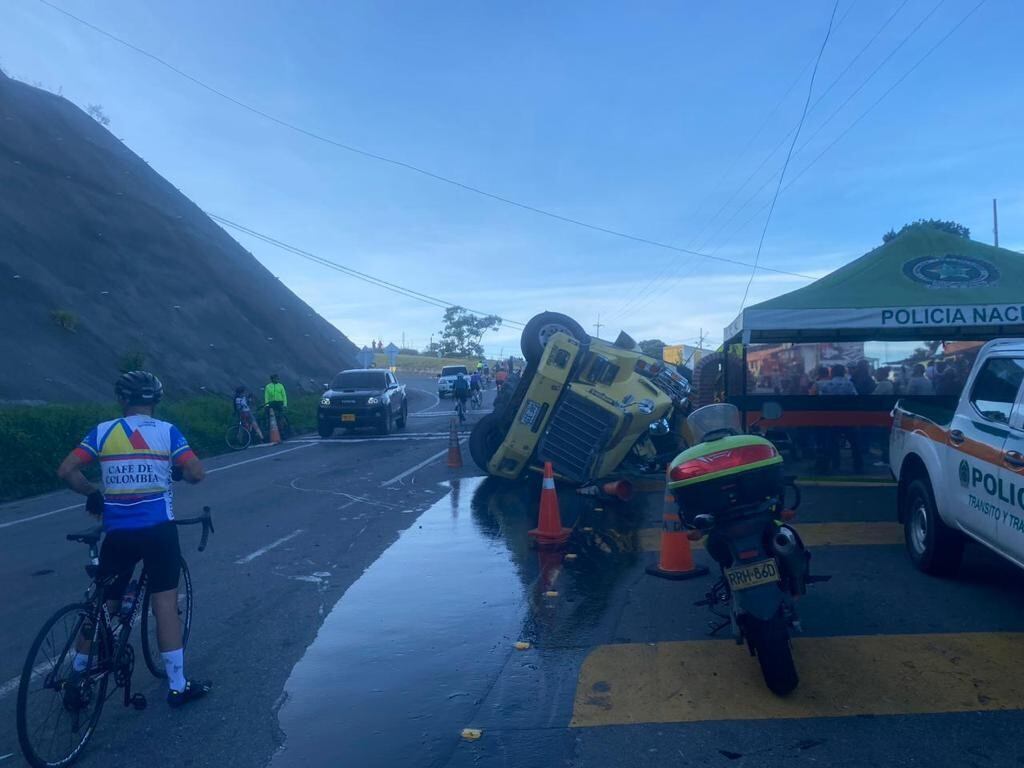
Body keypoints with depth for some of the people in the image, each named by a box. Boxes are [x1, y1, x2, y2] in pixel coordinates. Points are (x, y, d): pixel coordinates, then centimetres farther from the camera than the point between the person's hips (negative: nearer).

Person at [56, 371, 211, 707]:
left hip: (117, 533, 2)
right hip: (159, 530, -2)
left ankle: (76, 679, 29)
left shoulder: (102, 431, 2)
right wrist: (175, 472, 12)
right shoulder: (167, 431, -3)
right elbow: (196, 473, -10)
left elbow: (66, 471, -4)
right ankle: (177, 685, 10)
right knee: (165, 603, 4)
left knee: (102, 605, 17)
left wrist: (94, 493, 12)